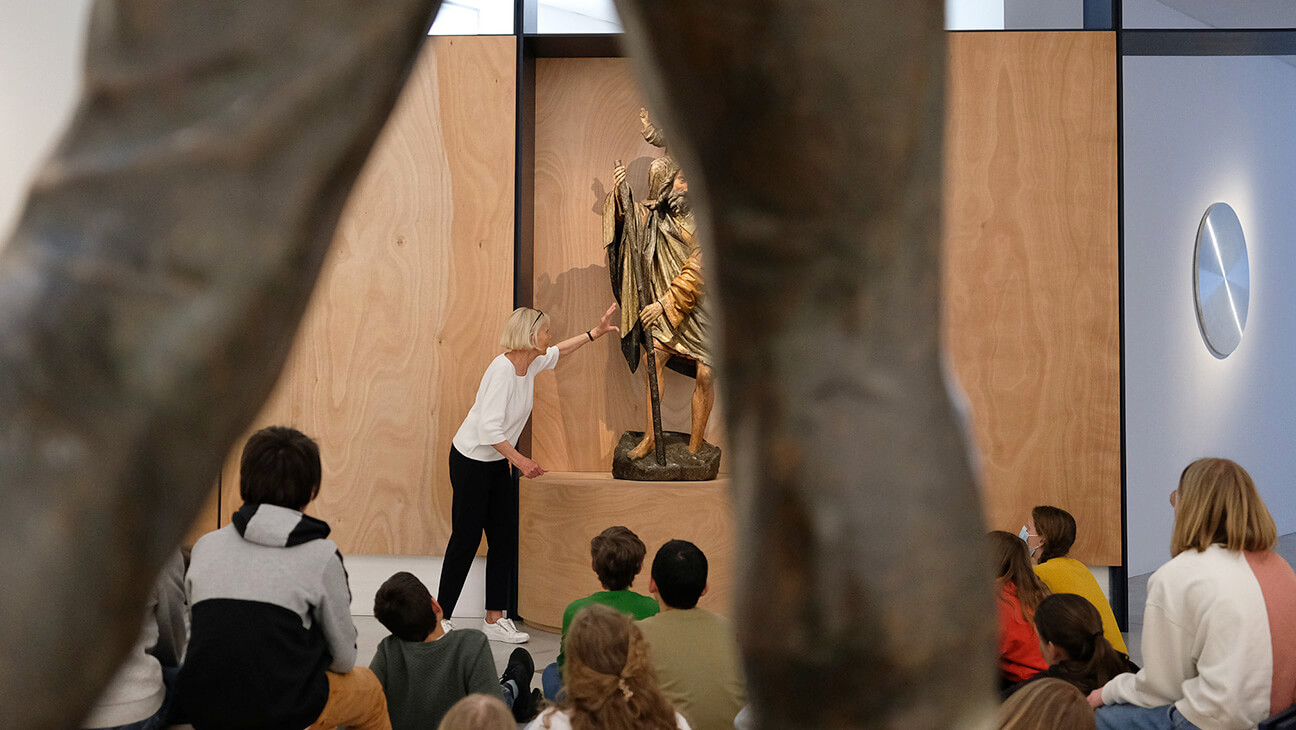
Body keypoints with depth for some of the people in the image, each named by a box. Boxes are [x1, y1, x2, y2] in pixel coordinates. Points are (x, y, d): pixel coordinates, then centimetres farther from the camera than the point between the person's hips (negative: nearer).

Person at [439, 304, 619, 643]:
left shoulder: (531, 364, 2)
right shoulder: (502, 369, -24)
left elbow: (558, 352, 25)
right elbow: (489, 428, -28)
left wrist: (596, 332, 25)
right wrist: (520, 460, -24)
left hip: (498, 463, 9)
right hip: (471, 461, -9)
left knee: (504, 540, 6)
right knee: (465, 540, -4)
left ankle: (495, 620, 12)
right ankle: (442, 619, 6)